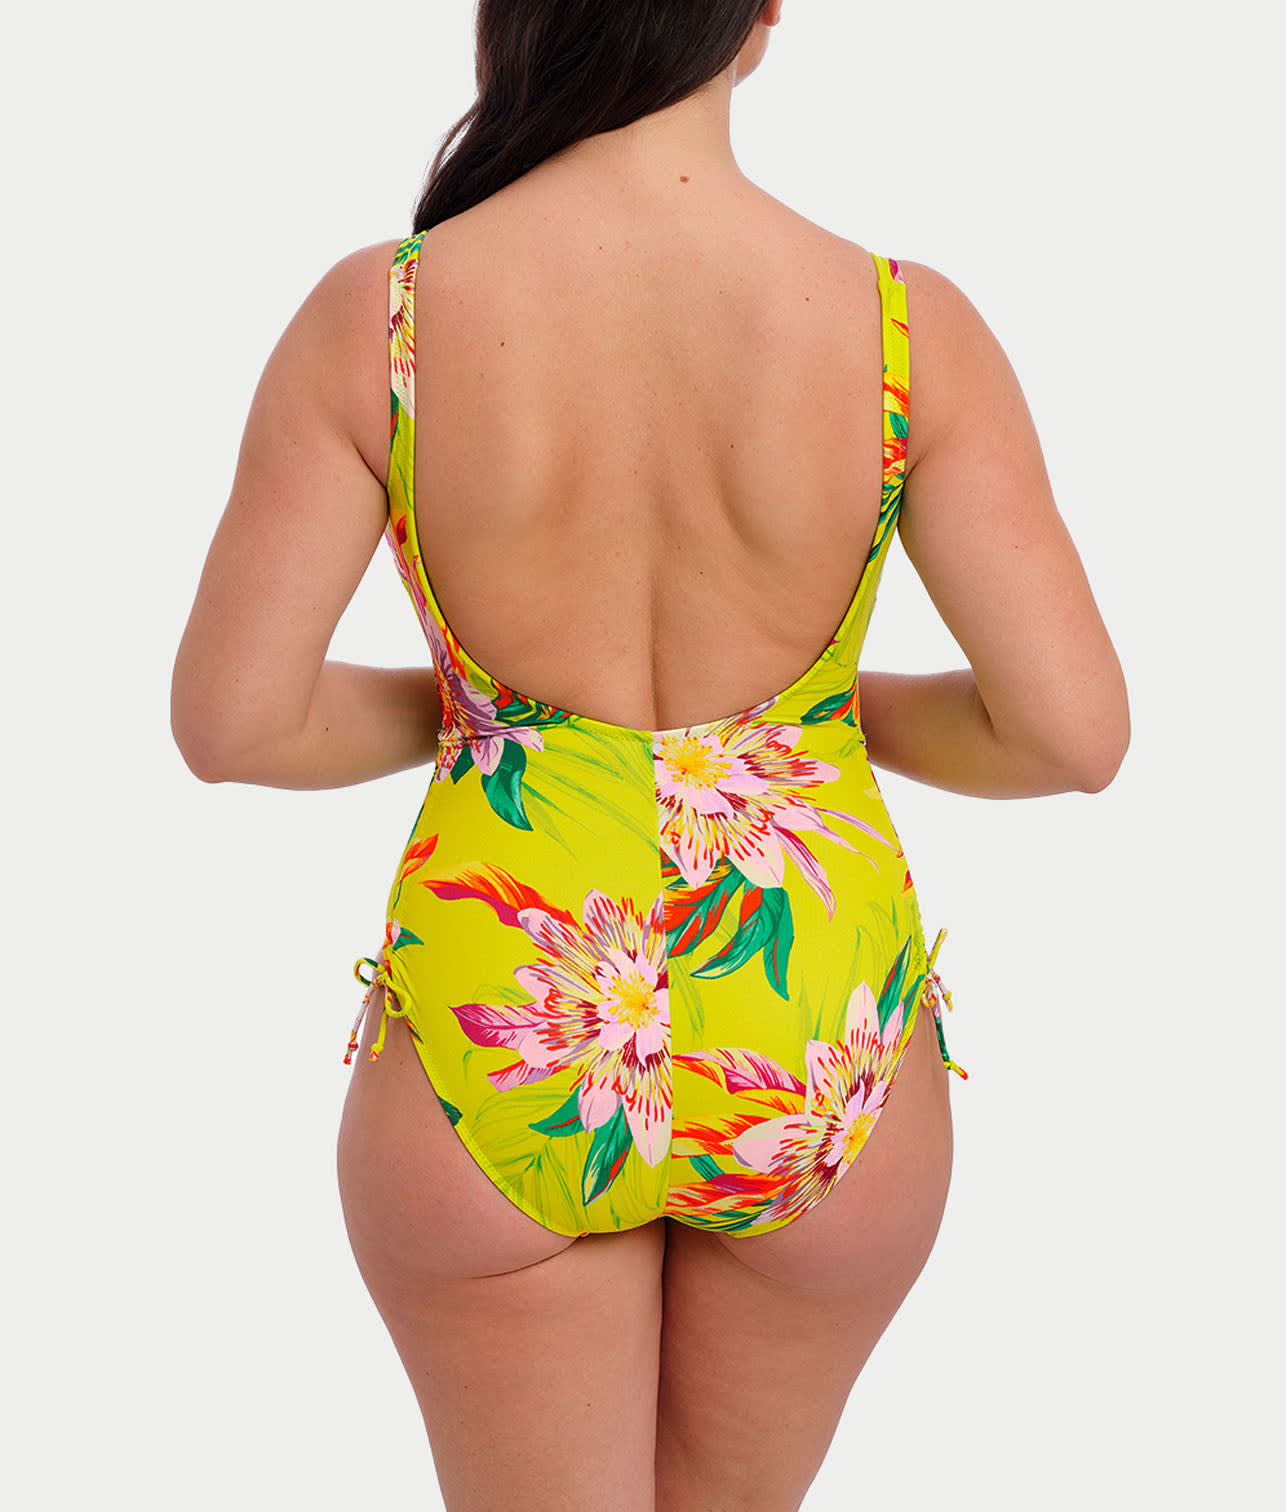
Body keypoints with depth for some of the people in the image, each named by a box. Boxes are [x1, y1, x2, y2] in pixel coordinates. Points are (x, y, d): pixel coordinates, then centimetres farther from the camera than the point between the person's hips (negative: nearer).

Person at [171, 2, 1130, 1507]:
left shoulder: (375, 317, -13)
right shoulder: (909, 328, -12)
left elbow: (228, 722, -11)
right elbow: (1074, 732, -12)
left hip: (491, 1065, -1)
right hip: (817, 1079, 1)